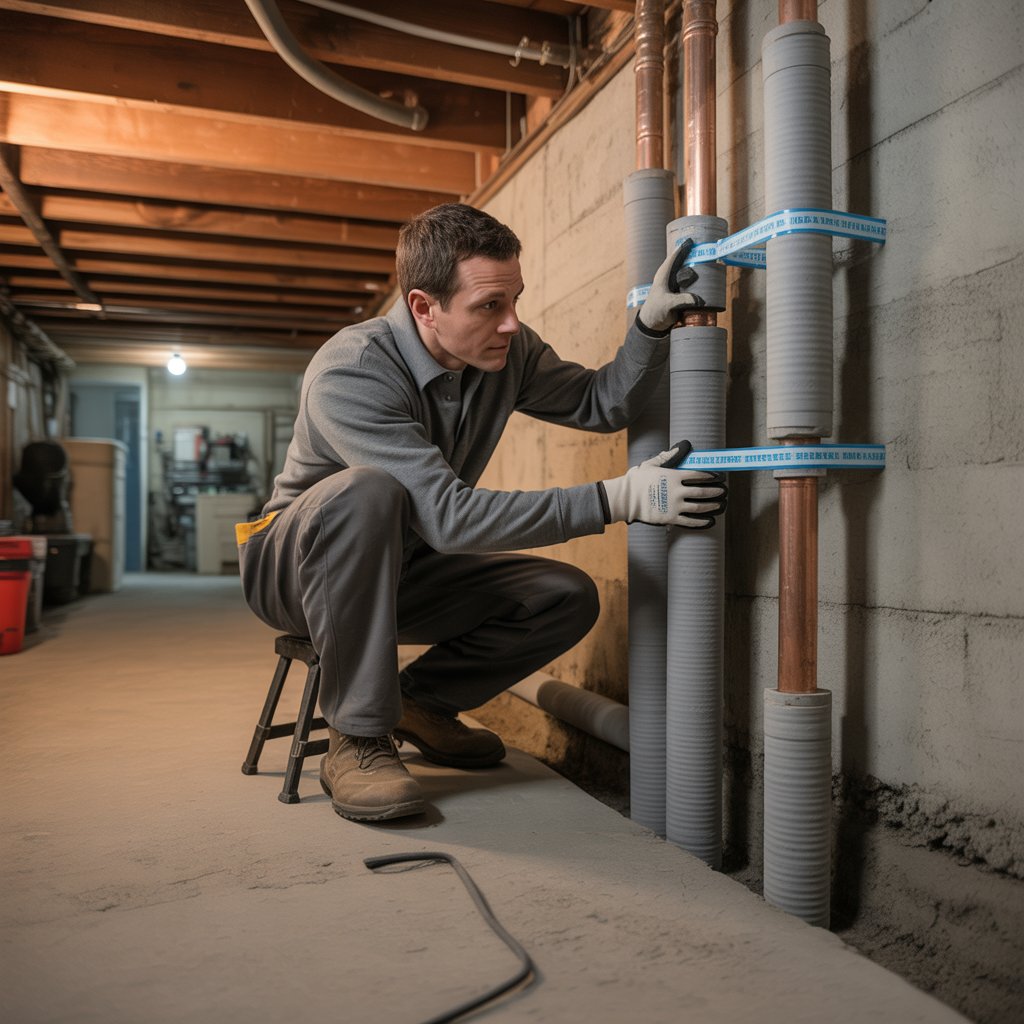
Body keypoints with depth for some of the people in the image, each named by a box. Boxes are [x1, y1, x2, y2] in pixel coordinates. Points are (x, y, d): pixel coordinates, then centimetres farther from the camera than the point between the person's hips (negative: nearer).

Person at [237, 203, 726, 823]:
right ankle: (357, 740, -26)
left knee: (568, 597, -11)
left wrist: (653, 323, -20)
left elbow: (601, 404, -1)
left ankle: (421, 702, 7)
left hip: (398, 572, 6)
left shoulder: (507, 351, -8)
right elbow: (449, 516, -37)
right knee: (365, 491, -39)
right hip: (293, 569, -6)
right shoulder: (350, 372, -30)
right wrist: (617, 500, -39)